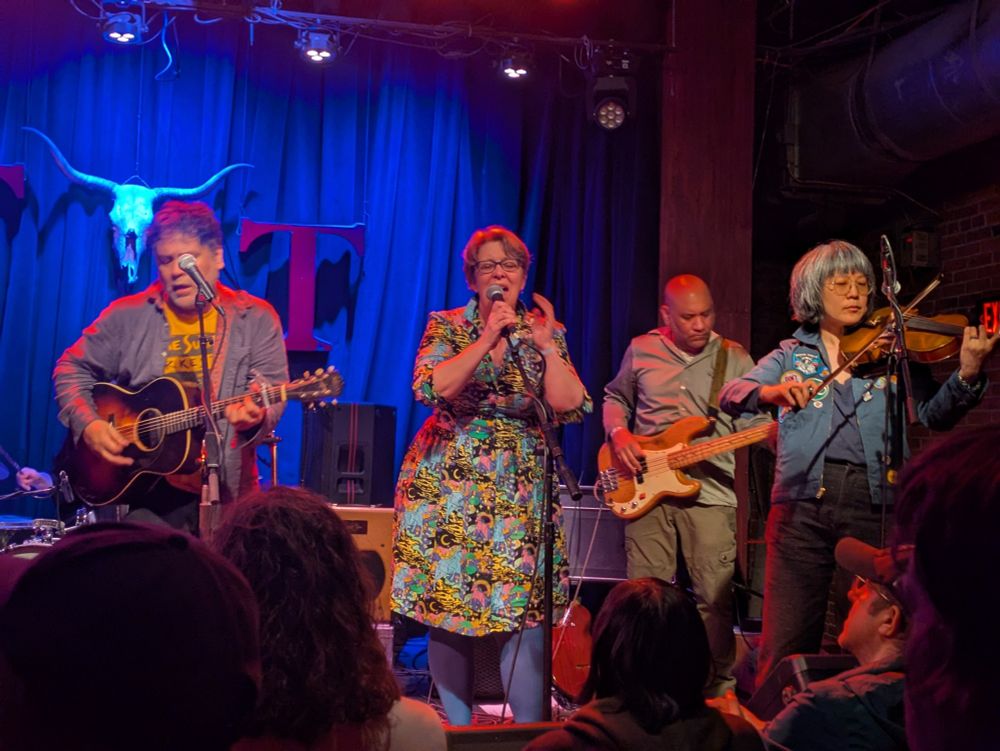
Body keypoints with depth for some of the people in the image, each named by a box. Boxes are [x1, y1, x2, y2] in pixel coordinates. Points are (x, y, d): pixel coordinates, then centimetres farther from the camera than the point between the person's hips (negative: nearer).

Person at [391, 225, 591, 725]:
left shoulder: (545, 331, 7)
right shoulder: (447, 326, 2)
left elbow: (569, 407, -5)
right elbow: (431, 388, -16)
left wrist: (545, 344, -13)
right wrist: (489, 337, -17)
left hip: (521, 487, 1)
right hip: (449, 482, 0)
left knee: (524, 608, -8)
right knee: (446, 604, 2)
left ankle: (530, 730, 2)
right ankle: (457, 727, 16)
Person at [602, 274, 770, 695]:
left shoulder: (735, 359, 6)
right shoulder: (641, 350, 9)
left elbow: (755, 422, 3)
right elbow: (615, 398, 21)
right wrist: (618, 433, 1)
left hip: (711, 491, -1)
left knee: (715, 597, -1)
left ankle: (719, 686, 14)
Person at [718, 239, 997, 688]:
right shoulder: (790, 355, 13)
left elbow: (933, 415, 0)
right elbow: (731, 395, -1)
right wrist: (774, 391, -22)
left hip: (871, 503, 1)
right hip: (802, 502, 0)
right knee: (786, 646, -2)